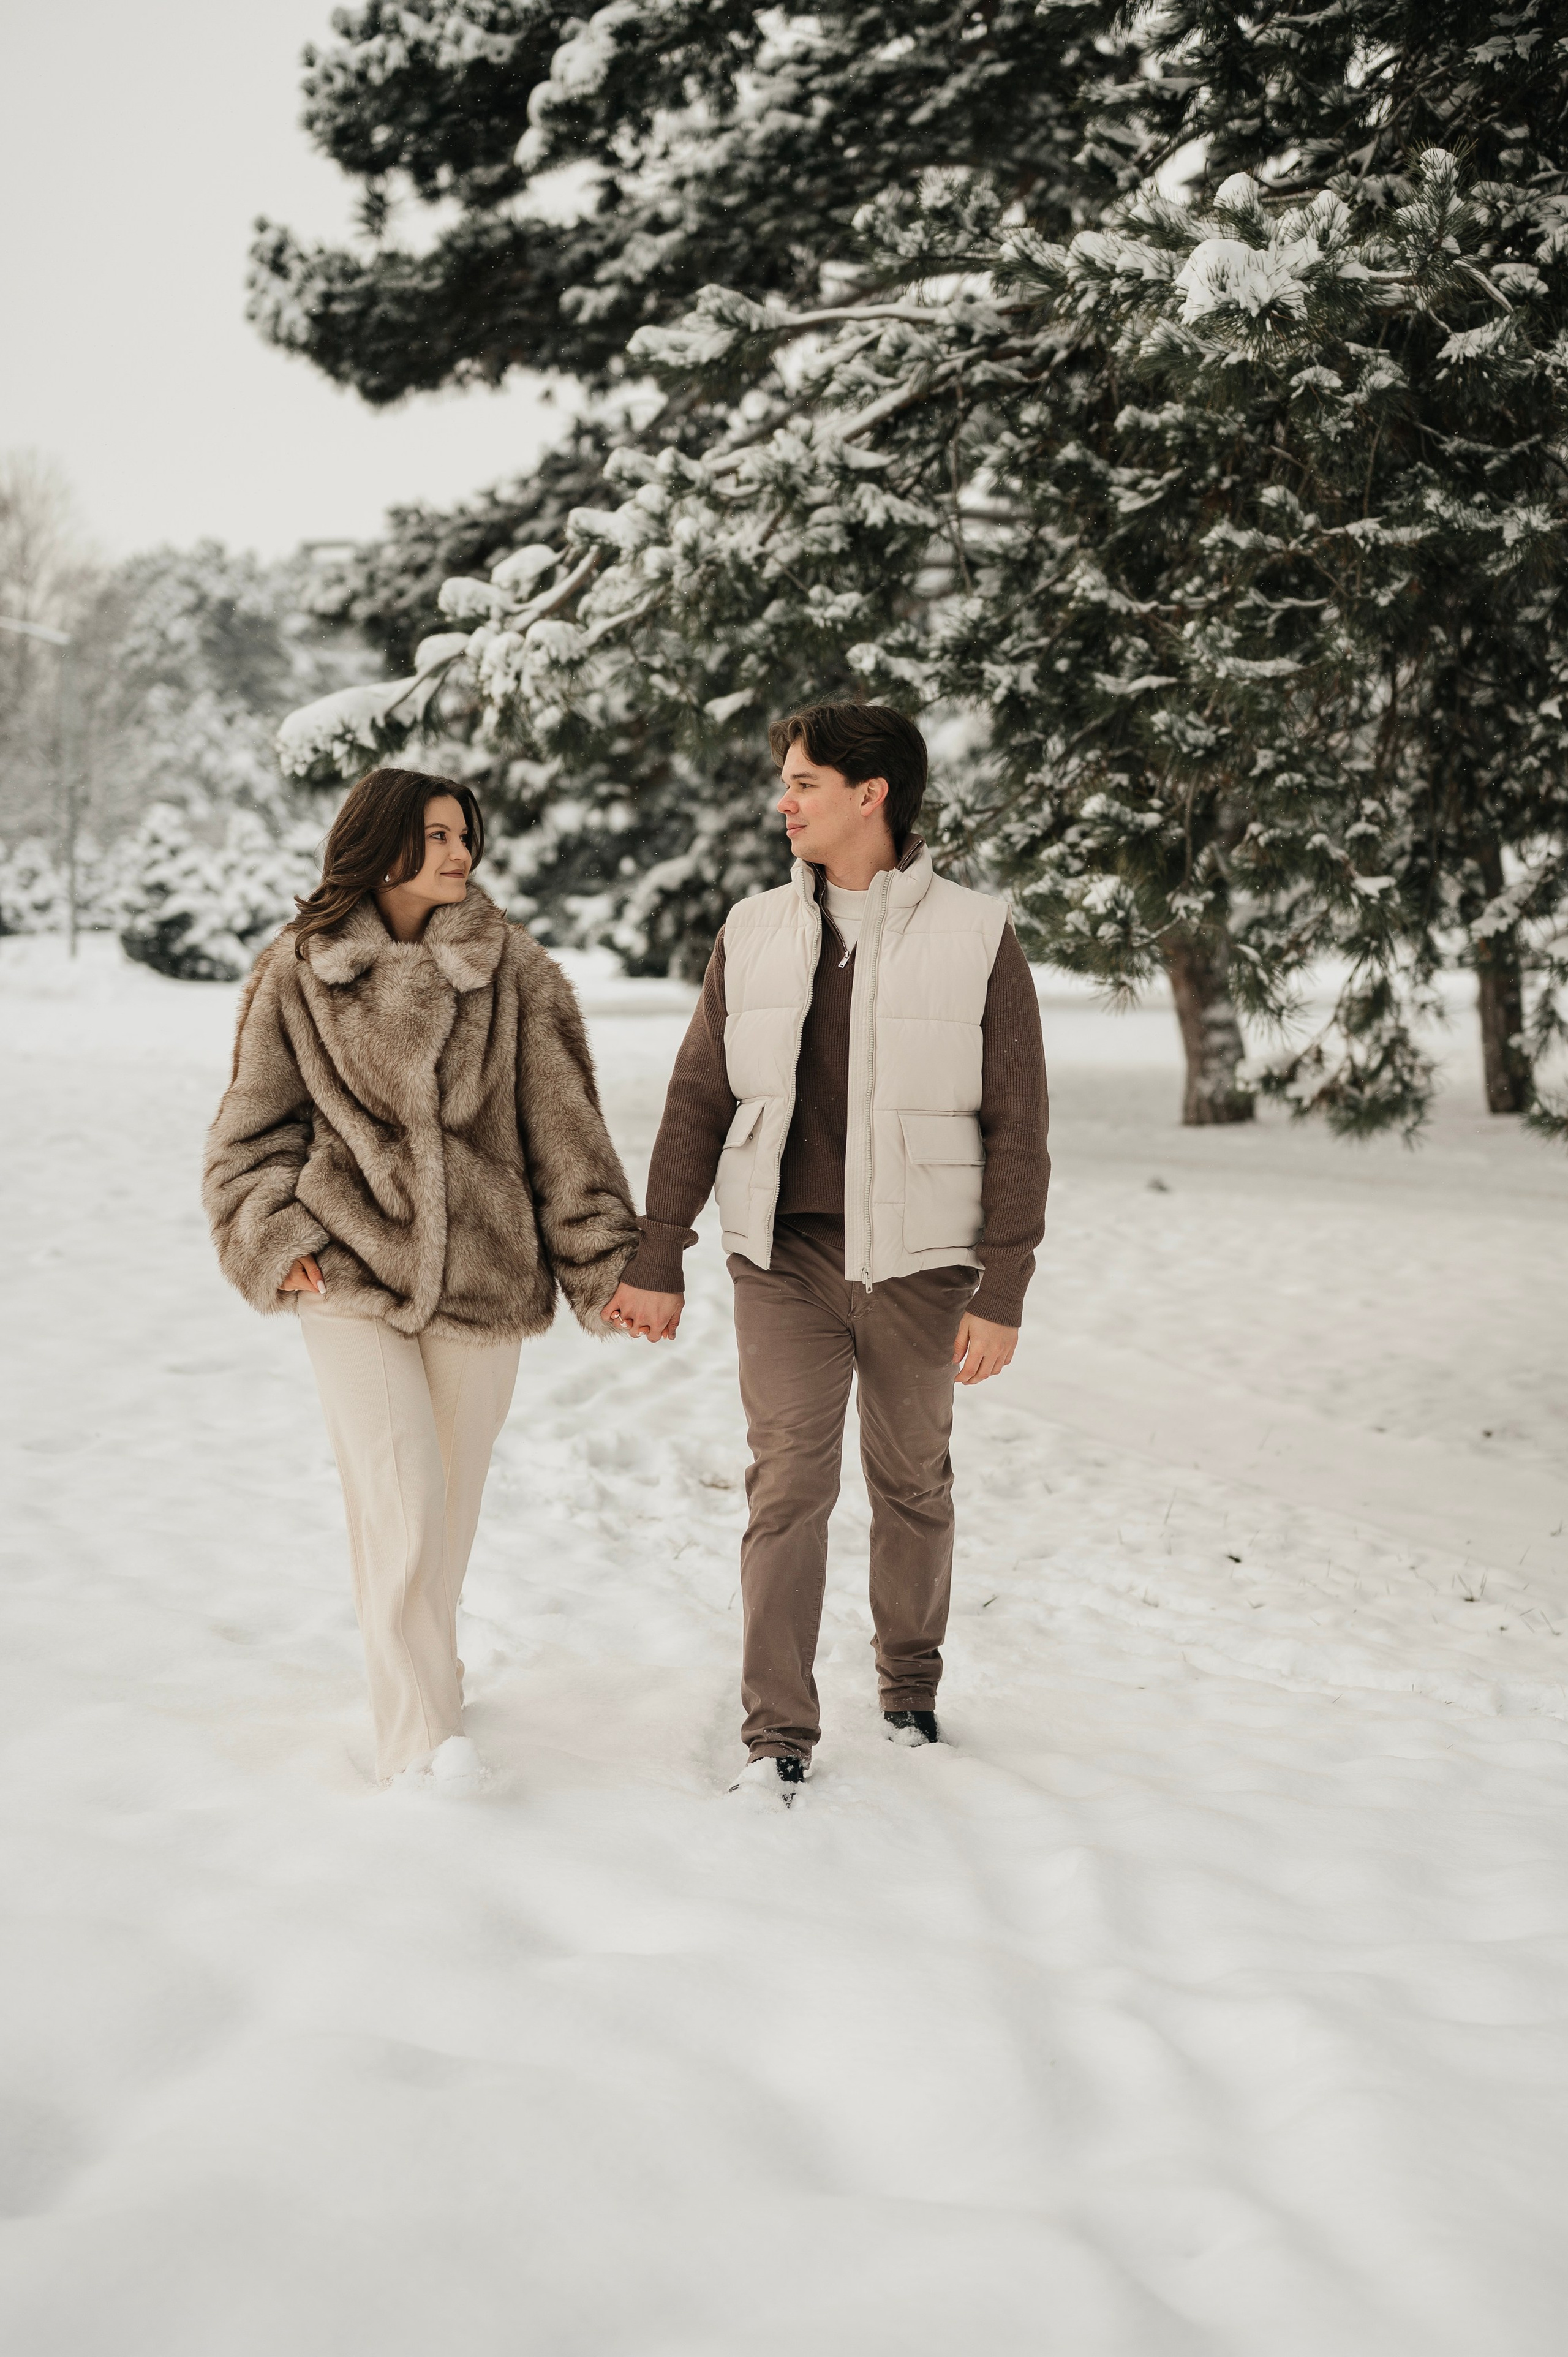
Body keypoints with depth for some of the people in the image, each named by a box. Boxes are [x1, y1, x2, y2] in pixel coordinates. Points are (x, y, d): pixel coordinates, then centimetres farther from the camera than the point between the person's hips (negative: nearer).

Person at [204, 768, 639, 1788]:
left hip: (484, 1272, 2)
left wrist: (606, 1261, 1)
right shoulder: (298, 975, 0)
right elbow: (255, 1125, 8)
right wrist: (276, 1240, -5)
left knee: (453, 1498, 13)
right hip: (353, 1274, -2)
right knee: (398, 1497, -12)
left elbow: (562, 1126, 2)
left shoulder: (513, 970, 1)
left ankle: (420, 1667, 35)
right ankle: (423, 1730, -6)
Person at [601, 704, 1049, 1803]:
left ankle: (911, 1689, 31)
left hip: (917, 1264, -1)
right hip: (784, 1259, 1)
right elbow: (699, 1103, 8)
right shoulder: (755, 933, 5)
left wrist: (1002, 1294, -7)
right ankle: (779, 1735, 1)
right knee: (788, 1482, -5)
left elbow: (1015, 1127, -3)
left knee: (913, 1484, 12)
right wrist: (657, 1261, 5)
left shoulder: (976, 937, -4)